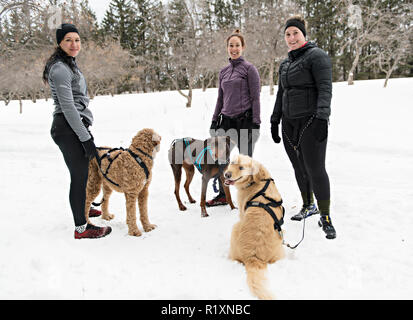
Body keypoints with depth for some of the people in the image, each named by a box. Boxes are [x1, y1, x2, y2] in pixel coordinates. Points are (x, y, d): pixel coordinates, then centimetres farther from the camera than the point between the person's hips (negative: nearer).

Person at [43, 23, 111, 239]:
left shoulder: (69, 65, 20)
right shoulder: (61, 69, -13)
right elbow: (68, 107, -19)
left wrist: (86, 132, 24)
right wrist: (86, 138, -19)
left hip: (73, 127, 10)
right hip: (69, 129, -10)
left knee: (80, 174, 23)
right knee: (79, 176, -4)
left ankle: (82, 207, 44)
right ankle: (81, 228, 7)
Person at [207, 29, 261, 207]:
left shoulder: (249, 68, -2)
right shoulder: (224, 71, 15)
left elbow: (255, 97, -7)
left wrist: (256, 123, -12)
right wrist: (214, 120, 15)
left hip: (245, 119, -6)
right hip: (226, 119, 6)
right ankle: (222, 195, 20)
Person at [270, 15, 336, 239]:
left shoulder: (316, 56, -3)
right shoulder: (285, 64, 19)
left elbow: (325, 88, -13)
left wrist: (322, 116, -24)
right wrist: (275, 121, 20)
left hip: (311, 121, -7)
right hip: (289, 123, 7)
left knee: (315, 168, -9)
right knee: (299, 167, 11)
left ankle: (325, 217, 1)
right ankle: (308, 206, 28)